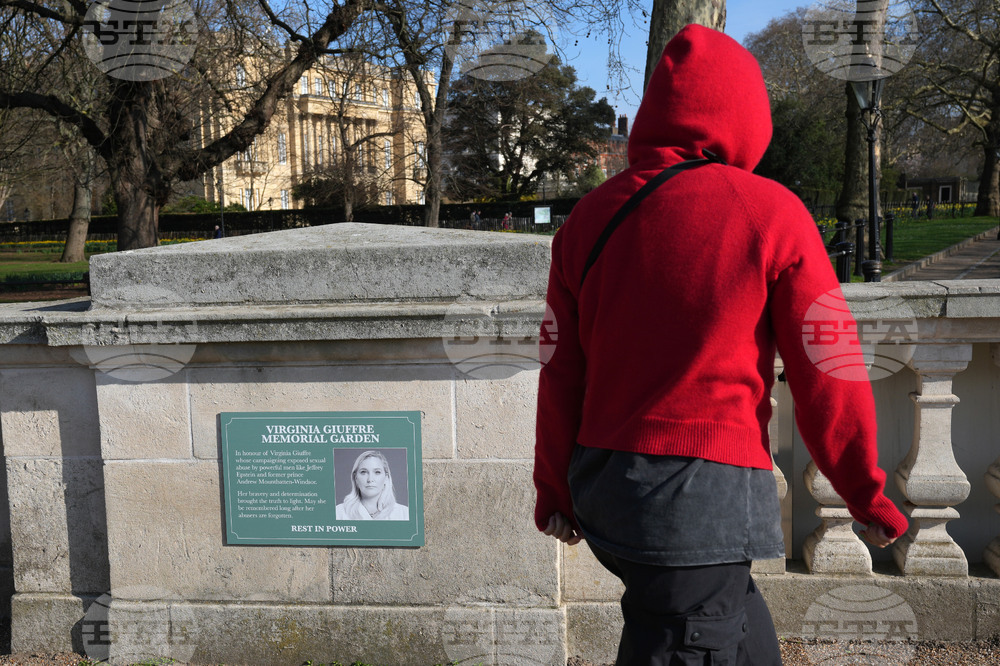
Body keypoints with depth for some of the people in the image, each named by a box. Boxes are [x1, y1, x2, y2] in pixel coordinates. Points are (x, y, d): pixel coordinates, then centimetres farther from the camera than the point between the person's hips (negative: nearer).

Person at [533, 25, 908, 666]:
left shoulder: (590, 216, 4)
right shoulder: (770, 212, -8)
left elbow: (560, 374, 7)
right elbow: (827, 372, -6)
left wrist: (556, 490, 17)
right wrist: (867, 493, 7)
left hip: (603, 487, 6)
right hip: (703, 491, -6)